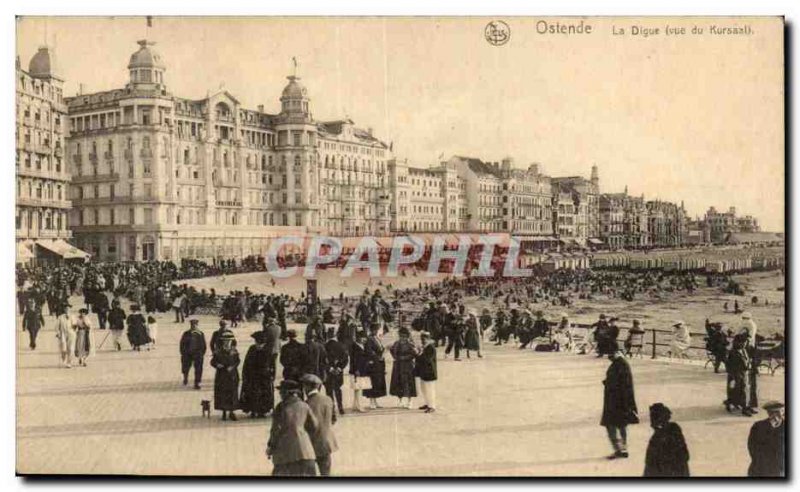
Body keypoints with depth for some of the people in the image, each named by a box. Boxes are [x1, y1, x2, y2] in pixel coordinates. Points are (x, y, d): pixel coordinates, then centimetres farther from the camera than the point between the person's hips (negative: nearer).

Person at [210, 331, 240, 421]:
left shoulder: (234, 351, 0)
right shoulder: (218, 351, -3)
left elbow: (237, 361, 4)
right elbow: (212, 361, 0)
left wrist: (232, 367, -14)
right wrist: (217, 365, -20)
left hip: (232, 376, 1)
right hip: (221, 376, -1)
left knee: (232, 393, 3)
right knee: (222, 394, 3)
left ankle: (231, 412, 14)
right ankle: (224, 412, 16)